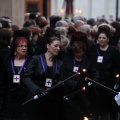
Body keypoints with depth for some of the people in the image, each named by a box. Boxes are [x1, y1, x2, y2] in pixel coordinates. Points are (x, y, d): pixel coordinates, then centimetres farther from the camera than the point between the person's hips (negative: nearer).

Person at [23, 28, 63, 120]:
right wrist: (36, 90, -23)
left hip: (53, 102, 4)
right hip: (36, 100, -4)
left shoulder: (59, 63, 11)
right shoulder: (36, 59, -3)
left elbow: (60, 82, 12)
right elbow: (27, 77, -9)